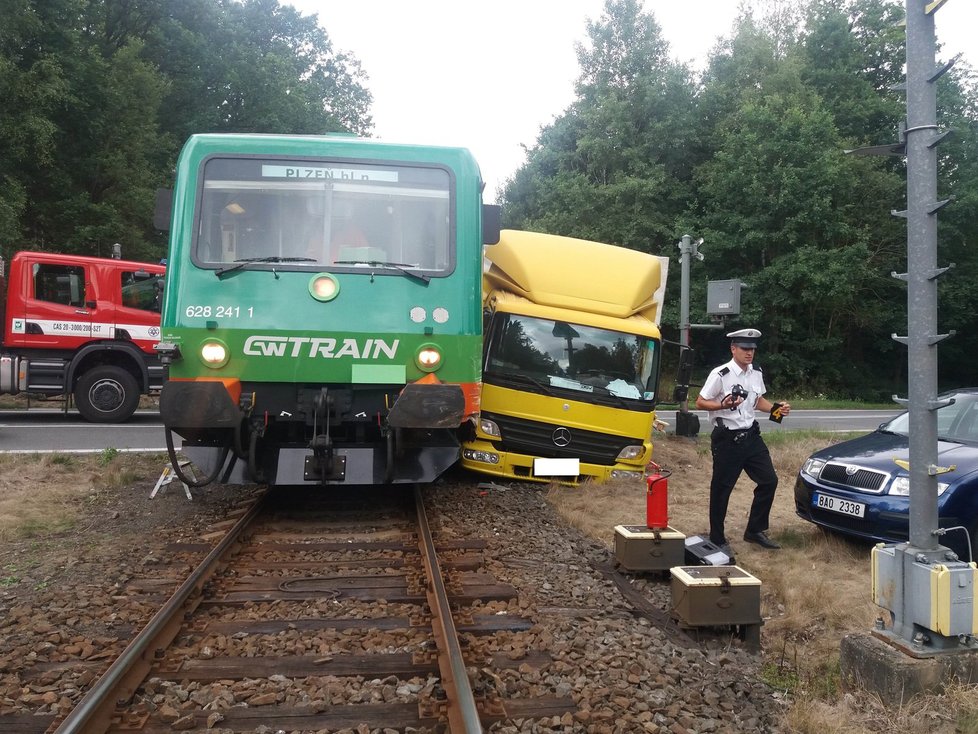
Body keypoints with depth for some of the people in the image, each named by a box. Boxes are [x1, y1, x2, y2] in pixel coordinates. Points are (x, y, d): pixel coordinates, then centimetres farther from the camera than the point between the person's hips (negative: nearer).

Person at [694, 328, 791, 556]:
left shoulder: (756, 373, 7)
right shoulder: (720, 374, -14)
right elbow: (700, 402, -11)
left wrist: (776, 408, 3)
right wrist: (724, 405, -27)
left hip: (750, 435, 7)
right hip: (727, 439, -7)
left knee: (769, 480, 7)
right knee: (721, 488, 1)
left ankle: (755, 530, 24)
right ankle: (717, 540, 15)